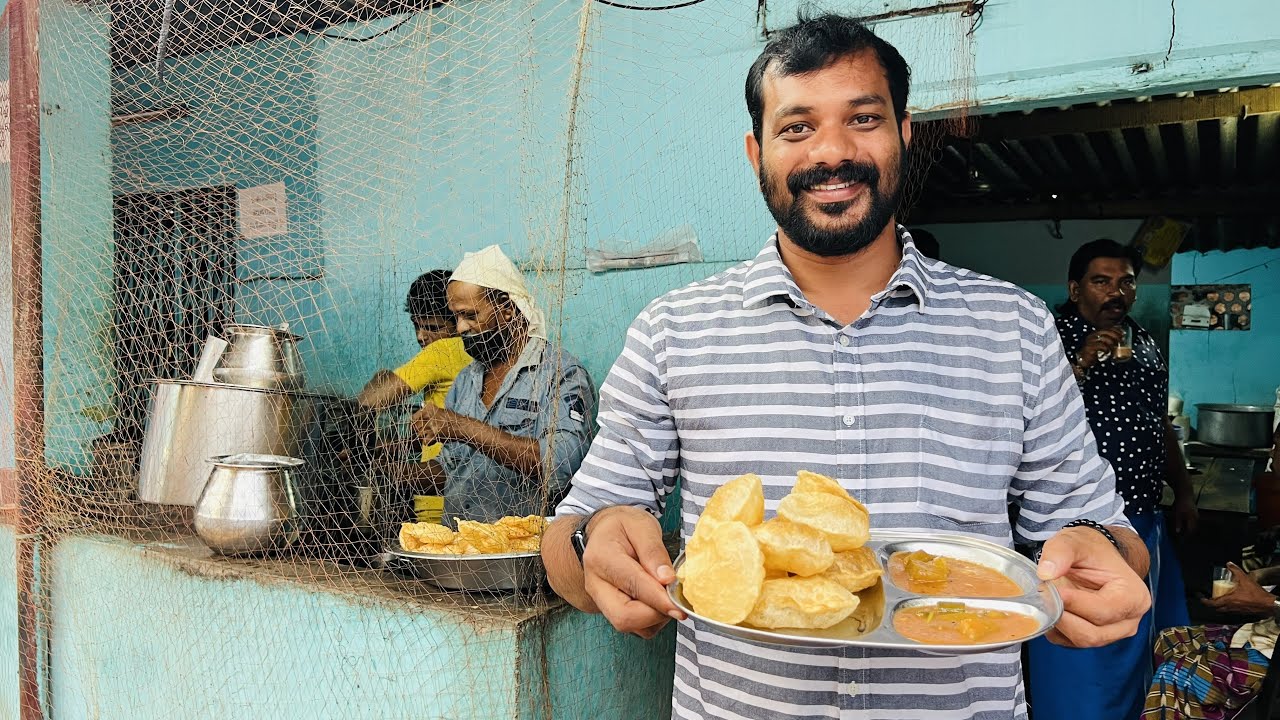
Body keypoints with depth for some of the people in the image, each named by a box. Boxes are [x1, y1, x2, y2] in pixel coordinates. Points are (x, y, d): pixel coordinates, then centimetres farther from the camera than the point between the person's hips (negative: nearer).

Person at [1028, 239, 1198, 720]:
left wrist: (1183, 491, 19)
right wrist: (1082, 364, -27)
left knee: (1145, 646, 18)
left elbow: (1161, 425, 21)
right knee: (1080, 659, 2)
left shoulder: (1144, 343, 12)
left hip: (1144, 523, 7)